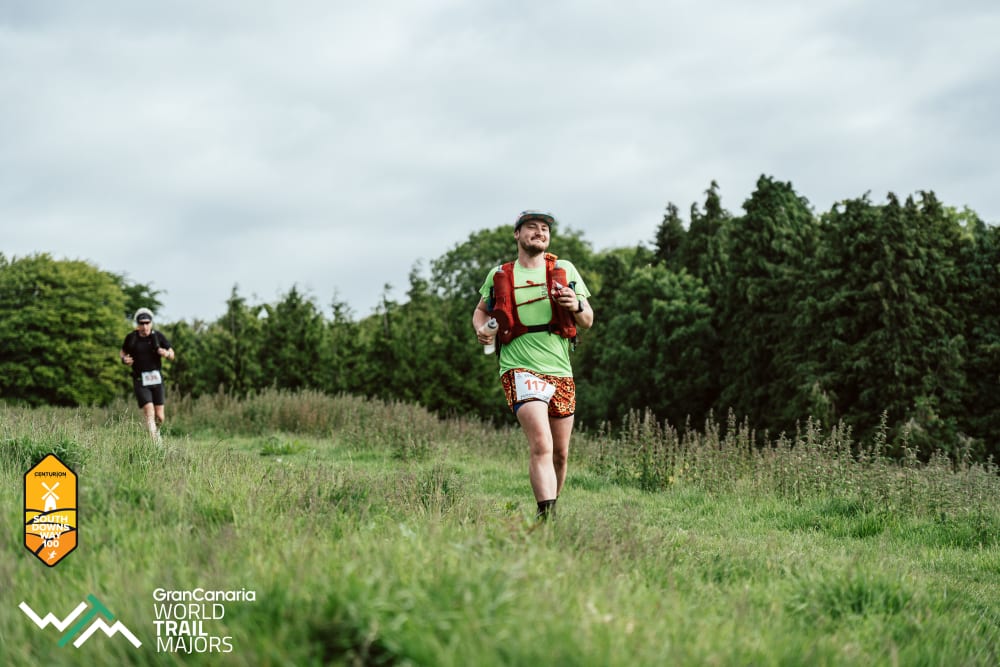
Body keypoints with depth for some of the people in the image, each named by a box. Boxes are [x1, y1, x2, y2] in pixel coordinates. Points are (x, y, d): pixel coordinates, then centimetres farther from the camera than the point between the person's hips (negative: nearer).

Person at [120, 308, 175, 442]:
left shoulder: (158, 336, -3)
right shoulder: (131, 338, -3)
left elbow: (172, 354, 7)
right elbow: (122, 352, 16)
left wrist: (167, 354, -17)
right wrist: (124, 359, -7)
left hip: (156, 379, 1)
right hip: (140, 381, -1)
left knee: (159, 417, 4)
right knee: (149, 413, -18)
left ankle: (156, 433, 36)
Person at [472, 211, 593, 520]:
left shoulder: (564, 270, 9)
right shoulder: (499, 276, 7)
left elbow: (588, 321, 11)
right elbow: (481, 310, 25)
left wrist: (577, 306, -12)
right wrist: (481, 329, 2)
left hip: (560, 372, 3)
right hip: (520, 370, -3)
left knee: (560, 453, 9)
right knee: (541, 445, -22)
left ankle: (550, 511, 29)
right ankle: (547, 517, -29)